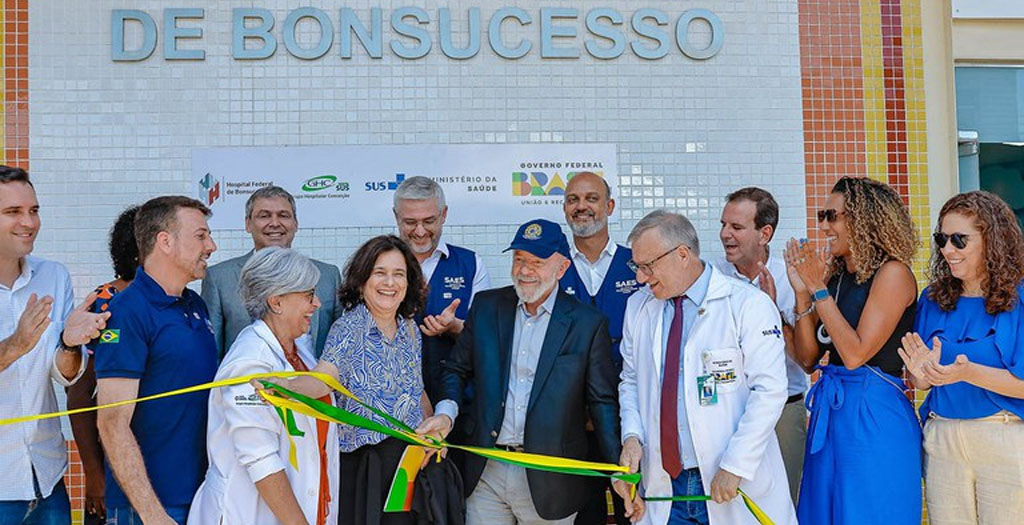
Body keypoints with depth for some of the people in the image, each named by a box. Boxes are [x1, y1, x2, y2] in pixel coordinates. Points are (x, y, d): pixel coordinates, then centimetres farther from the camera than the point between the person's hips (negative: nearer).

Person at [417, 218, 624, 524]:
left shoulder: (588, 324, -3)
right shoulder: (486, 307, 6)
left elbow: (602, 402, -1)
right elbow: (458, 370, 12)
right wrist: (446, 413, -7)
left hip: (549, 480, -2)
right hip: (485, 473, 3)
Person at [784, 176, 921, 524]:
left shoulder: (893, 273, -10)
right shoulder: (833, 275, 9)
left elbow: (855, 354, -18)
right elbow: (807, 358, 6)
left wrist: (818, 290, -14)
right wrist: (802, 292, -3)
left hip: (874, 415, -7)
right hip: (830, 411, 7)